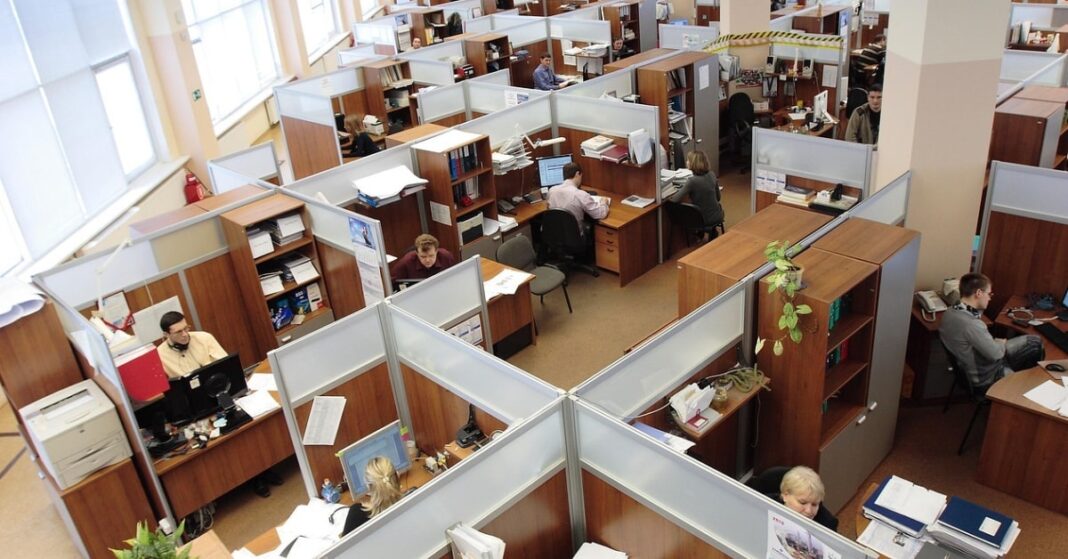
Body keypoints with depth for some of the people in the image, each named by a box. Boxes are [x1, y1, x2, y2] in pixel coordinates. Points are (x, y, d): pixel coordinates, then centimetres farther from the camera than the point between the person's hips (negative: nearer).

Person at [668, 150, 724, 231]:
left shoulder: (692, 181, -24)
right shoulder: (712, 175, -6)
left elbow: (675, 200, -26)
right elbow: (718, 197, 7)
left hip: (705, 220, -4)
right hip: (717, 217, 4)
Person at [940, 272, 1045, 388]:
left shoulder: (951, 311, -6)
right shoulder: (971, 324, -37)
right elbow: (996, 353, -26)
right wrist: (1002, 344, -5)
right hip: (987, 376, -9)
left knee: (1035, 341, 16)